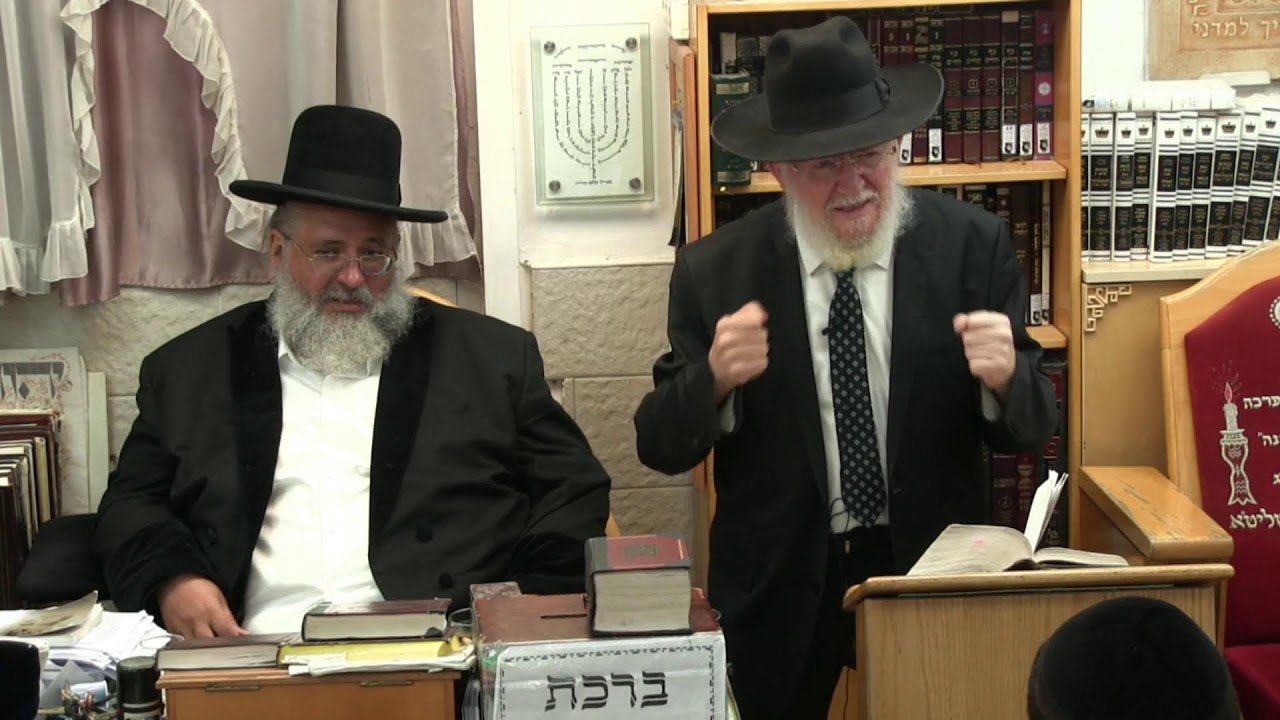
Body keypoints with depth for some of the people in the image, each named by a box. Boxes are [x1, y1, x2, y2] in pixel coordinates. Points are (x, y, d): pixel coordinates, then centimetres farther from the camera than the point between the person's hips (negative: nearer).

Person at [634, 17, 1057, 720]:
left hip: (932, 571, 0)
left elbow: (1031, 430, -4)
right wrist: (715, 379, -26)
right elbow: (659, 446, -5)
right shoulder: (713, 270, -8)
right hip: (778, 588, 0)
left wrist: (1003, 377, -26)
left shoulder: (971, 244, -8)